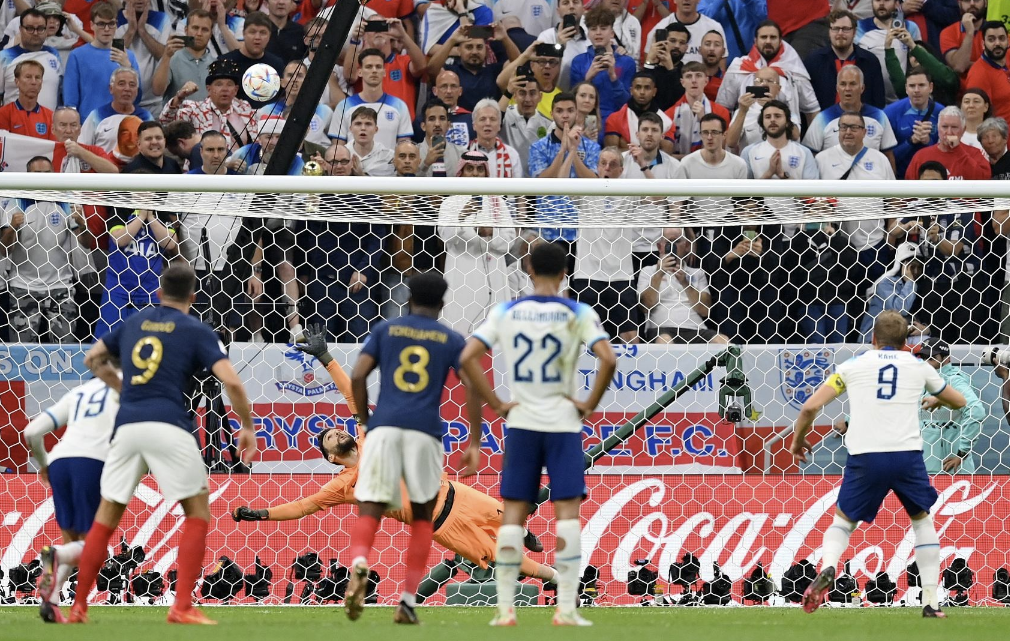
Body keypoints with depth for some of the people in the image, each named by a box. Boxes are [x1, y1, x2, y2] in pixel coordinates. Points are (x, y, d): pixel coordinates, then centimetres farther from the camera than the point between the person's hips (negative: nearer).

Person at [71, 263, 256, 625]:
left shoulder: (134, 324, 18)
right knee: (198, 514, 6)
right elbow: (231, 382, -5)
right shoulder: (196, 331, 5)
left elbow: (93, 359, 30)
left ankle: (78, 607, 11)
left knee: (106, 518, 12)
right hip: (169, 427, -4)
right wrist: (247, 427, 7)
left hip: (127, 427, 4)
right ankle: (182, 607, -5)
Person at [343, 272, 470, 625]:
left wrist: (366, 421, 15)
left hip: (384, 427, 0)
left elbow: (357, 377, 4)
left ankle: (359, 564, -34)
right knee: (422, 517, 16)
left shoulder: (385, 330, 14)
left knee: (369, 512, 0)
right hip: (425, 432, 0)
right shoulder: (451, 340, 13)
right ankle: (407, 602, 10)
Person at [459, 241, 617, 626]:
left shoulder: (506, 313, 1)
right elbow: (608, 360, -17)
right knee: (567, 511, -1)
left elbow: (467, 358, -5)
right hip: (563, 422, -2)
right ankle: (566, 609, -7)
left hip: (521, 422, 2)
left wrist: (496, 404, 0)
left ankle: (505, 608, 3)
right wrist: (590, 405, -5)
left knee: (513, 513, 7)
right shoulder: (578, 314, -5)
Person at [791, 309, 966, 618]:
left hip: (865, 457, -1)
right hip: (907, 454, 1)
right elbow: (959, 401, 31)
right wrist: (934, 400, 53)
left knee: (843, 521, 17)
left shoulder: (852, 366, 12)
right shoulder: (918, 367, 16)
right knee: (923, 520, 23)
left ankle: (827, 566, -17)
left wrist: (797, 440, 23)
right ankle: (931, 601, 15)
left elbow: (811, 407, 5)